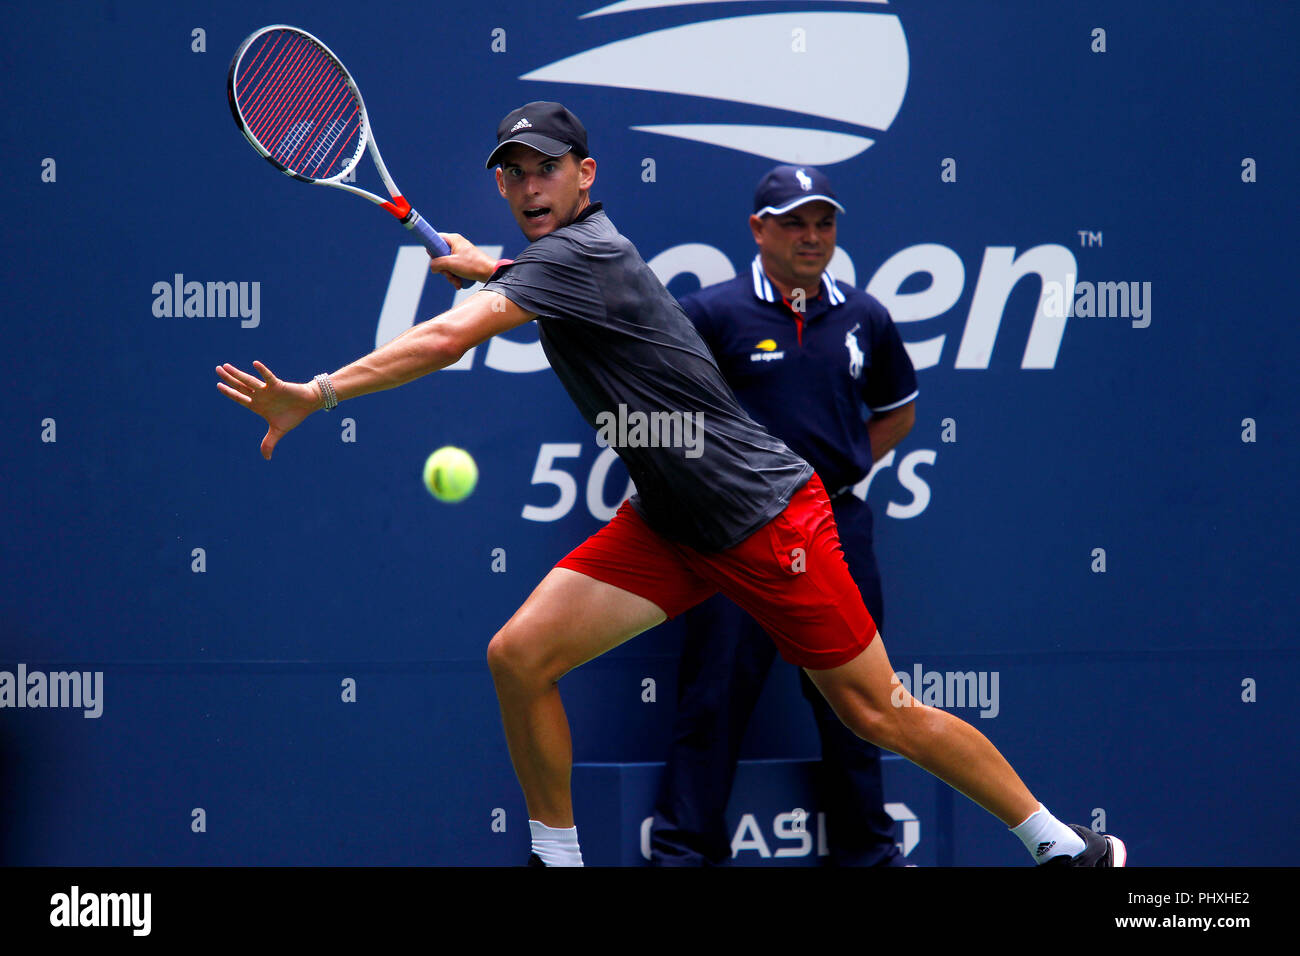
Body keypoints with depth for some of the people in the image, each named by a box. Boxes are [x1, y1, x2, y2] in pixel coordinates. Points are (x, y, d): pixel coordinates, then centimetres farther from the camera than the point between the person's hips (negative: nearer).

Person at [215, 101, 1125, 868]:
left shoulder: (583, 252, -21)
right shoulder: (564, 252, 6)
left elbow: (451, 337, -33)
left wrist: (319, 392, -36)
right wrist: (485, 266, 33)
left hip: (768, 516, -9)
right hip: (668, 524, 9)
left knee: (878, 715, -2)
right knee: (518, 655, -5)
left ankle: (1064, 845, 13)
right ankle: (557, 856, 8)